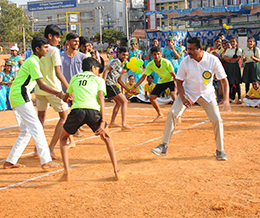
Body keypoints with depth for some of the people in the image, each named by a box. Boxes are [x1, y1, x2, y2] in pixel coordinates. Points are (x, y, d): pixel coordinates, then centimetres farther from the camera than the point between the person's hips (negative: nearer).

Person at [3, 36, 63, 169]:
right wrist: (58, 94, -28)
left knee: (26, 131, 13)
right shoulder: (33, 62, -13)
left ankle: (10, 162, 15)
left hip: (15, 97, 10)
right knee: (36, 128, -10)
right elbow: (41, 86, -22)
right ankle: (46, 161, -10)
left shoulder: (32, 61, 19)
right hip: (21, 97, -10)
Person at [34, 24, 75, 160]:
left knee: (41, 116, 22)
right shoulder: (54, 50, -11)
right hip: (53, 89, -6)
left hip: (39, 89, 7)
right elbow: (58, 73, -17)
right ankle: (51, 148, -1)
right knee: (64, 117, 6)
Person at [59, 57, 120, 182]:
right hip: (93, 110, -1)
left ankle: (66, 173, 9)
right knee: (106, 137, 25)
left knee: (63, 138, 25)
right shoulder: (98, 79, 22)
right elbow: (101, 98, 5)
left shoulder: (74, 78, 29)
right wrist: (103, 121, -2)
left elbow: (65, 98, 38)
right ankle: (116, 171, 16)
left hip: (77, 110, 1)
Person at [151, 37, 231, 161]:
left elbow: (224, 80, -13)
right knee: (172, 113, -17)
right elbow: (179, 81, -5)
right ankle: (164, 146, -8)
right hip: (188, 92, 0)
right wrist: (183, 97, -20)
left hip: (207, 94, 0)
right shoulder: (185, 62, -17)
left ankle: (220, 150, 13)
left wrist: (226, 99, -24)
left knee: (217, 120, -9)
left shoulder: (213, 60, -19)